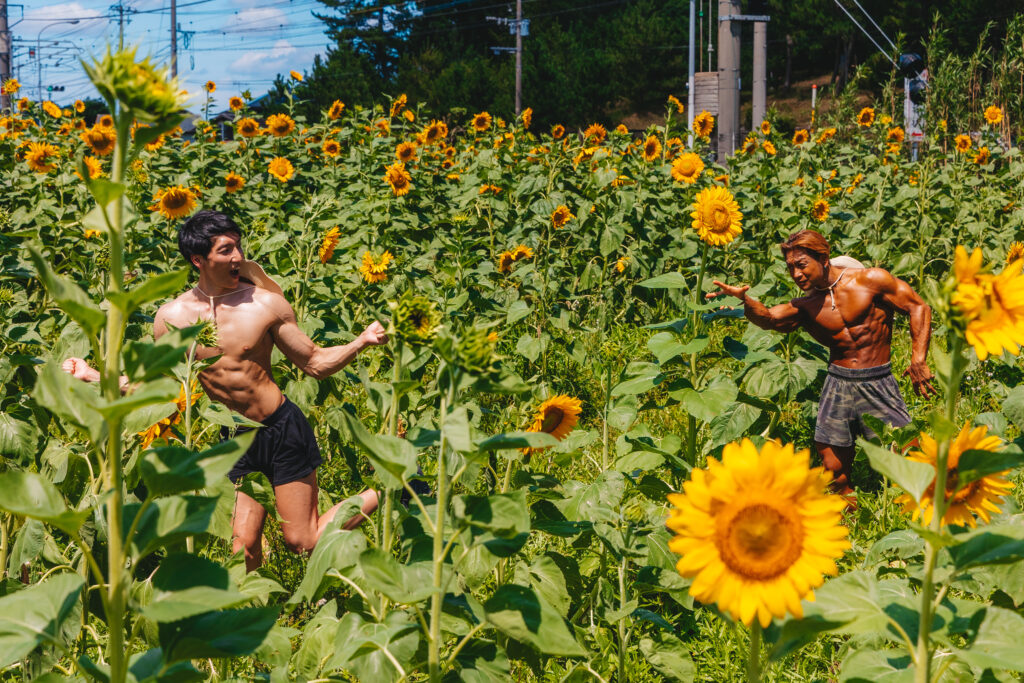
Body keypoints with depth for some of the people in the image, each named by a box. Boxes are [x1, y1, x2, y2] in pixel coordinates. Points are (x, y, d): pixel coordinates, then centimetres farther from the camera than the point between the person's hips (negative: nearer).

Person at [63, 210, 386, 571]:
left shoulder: (264, 303, -10)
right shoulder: (172, 317, -4)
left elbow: (316, 364, -3)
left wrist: (361, 341, -19)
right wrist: (91, 375, 3)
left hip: (282, 429, -3)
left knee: (303, 543, 0)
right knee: (244, 548, 1)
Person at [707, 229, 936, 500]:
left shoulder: (870, 280, -5)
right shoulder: (805, 306, 4)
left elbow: (918, 307, -3)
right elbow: (768, 318, -14)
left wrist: (918, 358, -14)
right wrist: (743, 298, -35)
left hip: (878, 384, -3)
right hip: (837, 384, 3)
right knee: (835, 472, 4)